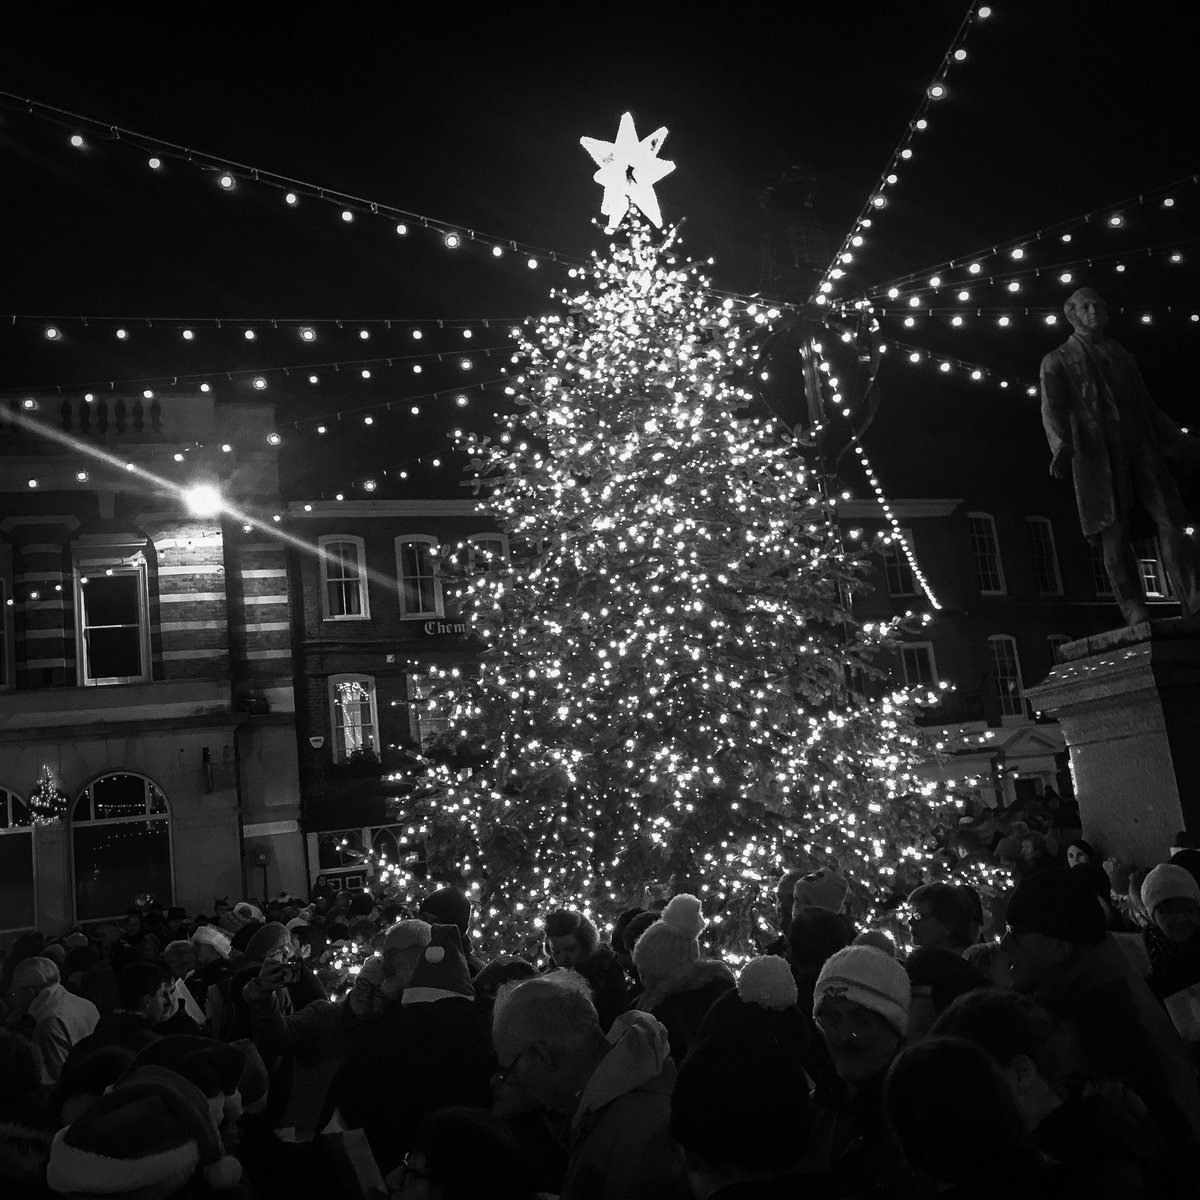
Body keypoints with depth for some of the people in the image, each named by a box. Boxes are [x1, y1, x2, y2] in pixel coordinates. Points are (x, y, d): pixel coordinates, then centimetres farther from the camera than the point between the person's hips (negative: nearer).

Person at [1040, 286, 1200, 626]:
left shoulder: (1123, 357, 28)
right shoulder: (1057, 361, 15)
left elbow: (1147, 406, 29)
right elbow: (1052, 408, 0)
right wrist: (1061, 445, -18)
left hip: (1140, 448, 4)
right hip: (1095, 453, -3)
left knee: (1169, 521, -11)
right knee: (1112, 529, -12)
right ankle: (1133, 609, -15)